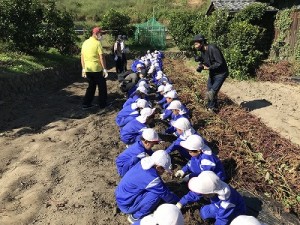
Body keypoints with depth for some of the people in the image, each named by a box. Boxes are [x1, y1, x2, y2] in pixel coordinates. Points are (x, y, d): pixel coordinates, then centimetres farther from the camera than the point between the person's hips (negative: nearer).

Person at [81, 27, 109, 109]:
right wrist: (105, 69, -11)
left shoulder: (85, 43, 9)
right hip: (97, 69, -6)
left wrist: (83, 69, 15)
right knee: (102, 86, 9)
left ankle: (86, 104, 17)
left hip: (88, 69, 6)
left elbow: (82, 57, 11)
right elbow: (101, 57, -15)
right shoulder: (97, 43, -11)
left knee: (91, 86, 18)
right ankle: (103, 104, 16)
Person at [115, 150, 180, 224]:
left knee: (157, 189, 9)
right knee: (156, 195, -22)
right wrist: (179, 201, 1)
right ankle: (135, 217, -4)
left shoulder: (145, 163, -6)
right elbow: (164, 194, -15)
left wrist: (170, 193, 14)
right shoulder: (151, 178, -30)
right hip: (126, 204, -9)